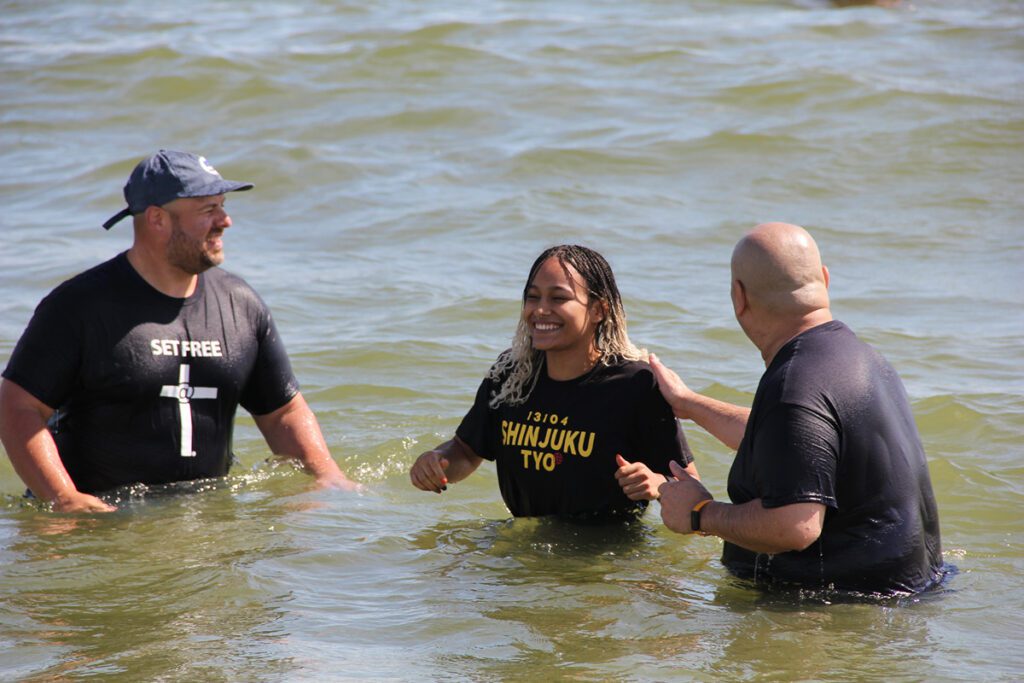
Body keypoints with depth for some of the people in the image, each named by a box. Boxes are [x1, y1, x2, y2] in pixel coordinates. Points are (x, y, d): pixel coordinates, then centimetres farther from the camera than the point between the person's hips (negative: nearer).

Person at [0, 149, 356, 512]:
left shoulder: (242, 305, 11)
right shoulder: (81, 305, -4)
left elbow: (282, 411, 20)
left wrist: (327, 476, 3)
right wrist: (64, 500, -20)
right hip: (103, 521, -3)